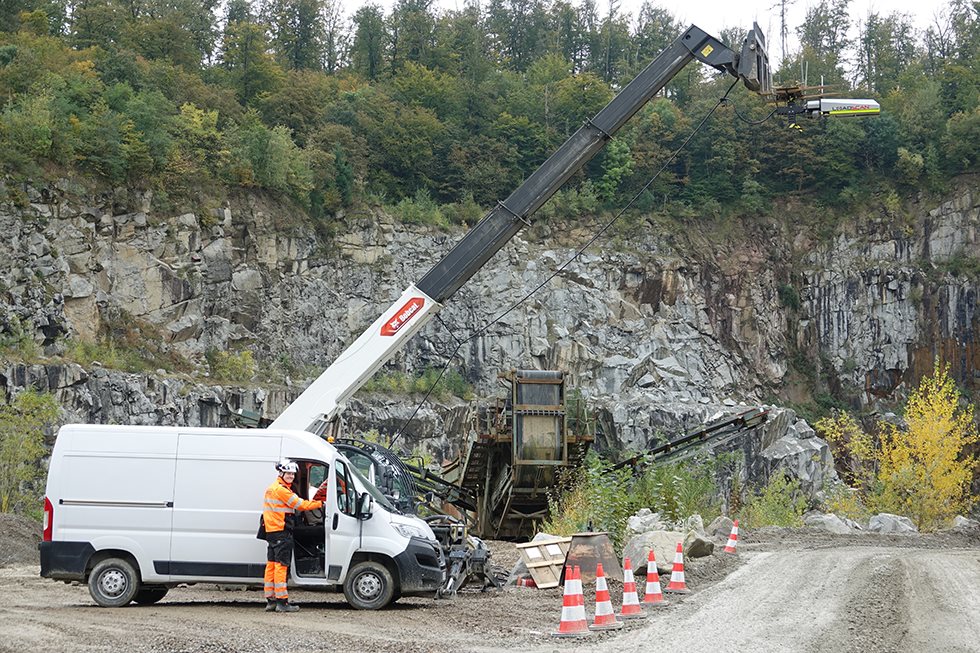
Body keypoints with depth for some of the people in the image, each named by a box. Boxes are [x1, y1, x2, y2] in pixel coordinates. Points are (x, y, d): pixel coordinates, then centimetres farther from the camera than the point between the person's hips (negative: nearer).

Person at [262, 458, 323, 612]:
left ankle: (270, 600, 14)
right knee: (281, 565, -9)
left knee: (272, 565, 10)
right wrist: (321, 503, -6)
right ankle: (282, 602, -9)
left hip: (271, 531, 10)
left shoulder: (272, 488, 18)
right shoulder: (281, 490, -14)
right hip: (281, 532, -10)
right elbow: (300, 504, -13)